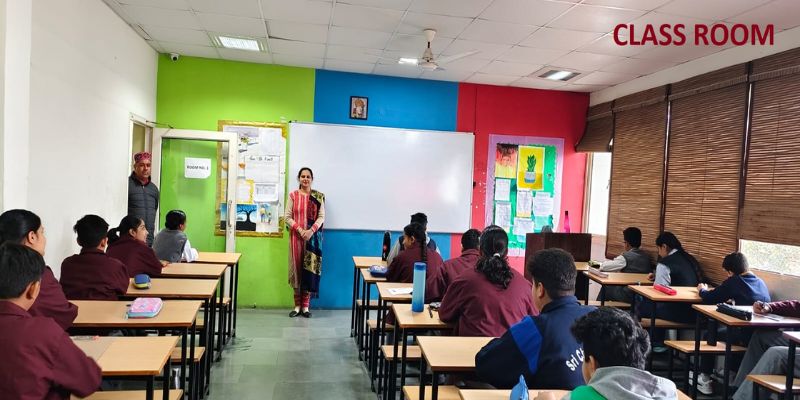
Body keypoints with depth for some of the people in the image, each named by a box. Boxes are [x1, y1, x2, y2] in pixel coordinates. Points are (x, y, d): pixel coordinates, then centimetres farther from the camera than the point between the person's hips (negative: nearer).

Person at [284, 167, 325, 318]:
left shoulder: (318, 197, 2)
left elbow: (321, 216, -2)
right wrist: (299, 230, -14)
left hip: (313, 237, 0)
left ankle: (305, 306, 9)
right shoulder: (293, 195, 2)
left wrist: (311, 231, -16)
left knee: (310, 269, -1)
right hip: (296, 236, 0)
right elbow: (287, 217, -1)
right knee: (297, 268, 3)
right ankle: (297, 305, 12)